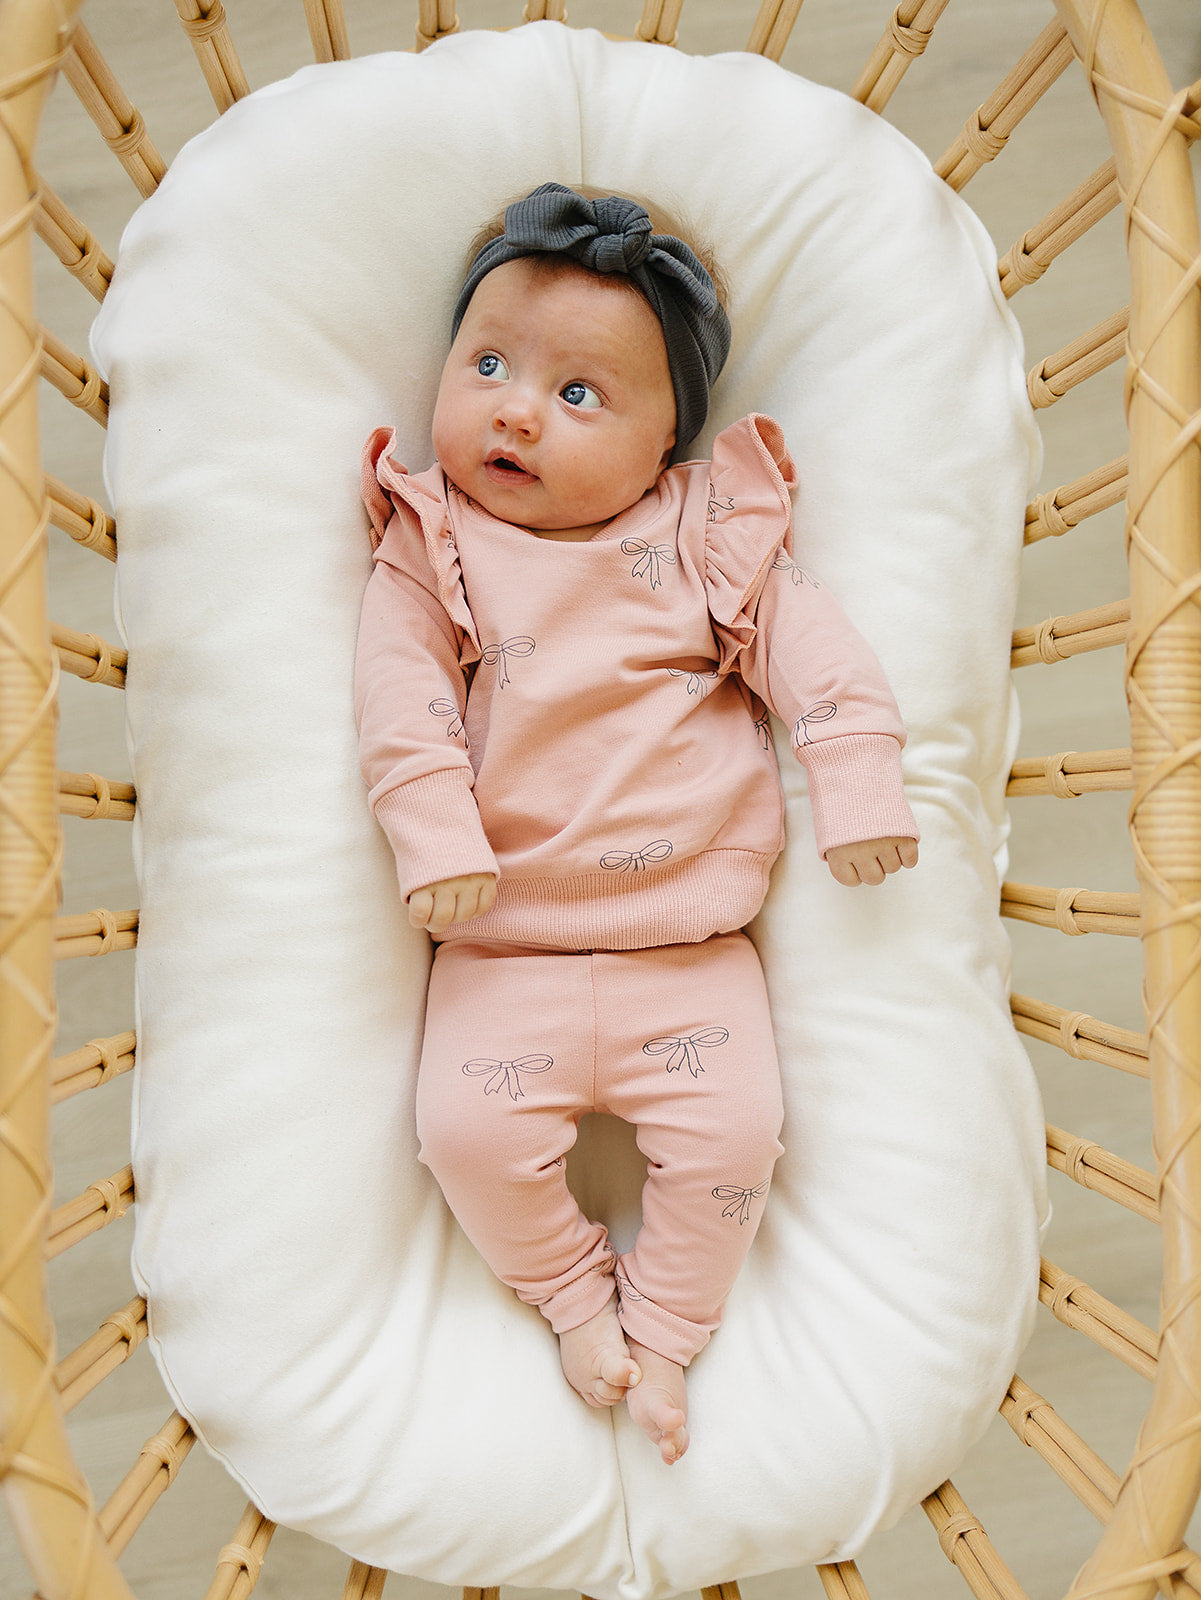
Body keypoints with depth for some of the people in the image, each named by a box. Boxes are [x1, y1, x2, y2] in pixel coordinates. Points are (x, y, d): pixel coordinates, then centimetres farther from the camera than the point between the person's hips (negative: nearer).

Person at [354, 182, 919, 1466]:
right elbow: (401, 695, -6)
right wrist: (436, 832, -18)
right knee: (471, 1129, -14)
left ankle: (663, 1330, 16)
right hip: (504, 947, 0)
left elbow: (809, 645, 3)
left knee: (733, 1132, -11)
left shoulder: (708, 541, 5)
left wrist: (857, 779, -9)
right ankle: (574, 1293, 15)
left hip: (690, 944, 0)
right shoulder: (432, 551, 3)